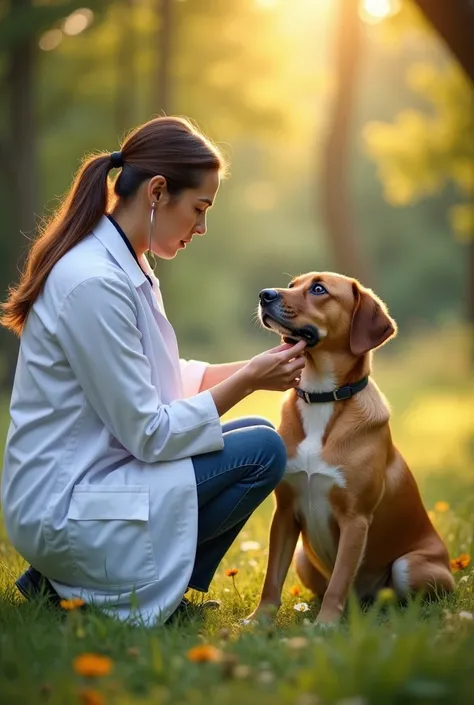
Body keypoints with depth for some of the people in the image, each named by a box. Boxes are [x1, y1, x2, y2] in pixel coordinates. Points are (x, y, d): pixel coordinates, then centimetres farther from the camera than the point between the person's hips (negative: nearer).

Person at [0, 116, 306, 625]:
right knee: (261, 452, -12)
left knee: (256, 435, 11)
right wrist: (247, 380, -12)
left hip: (91, 474, 10)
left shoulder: (125, 265, 6)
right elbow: (147, 435, -20)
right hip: (62, 510, -10)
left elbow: (163, 379, 16)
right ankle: (84, 590, -1)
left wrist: (251, 369, 3)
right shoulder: (94, 282, -23)